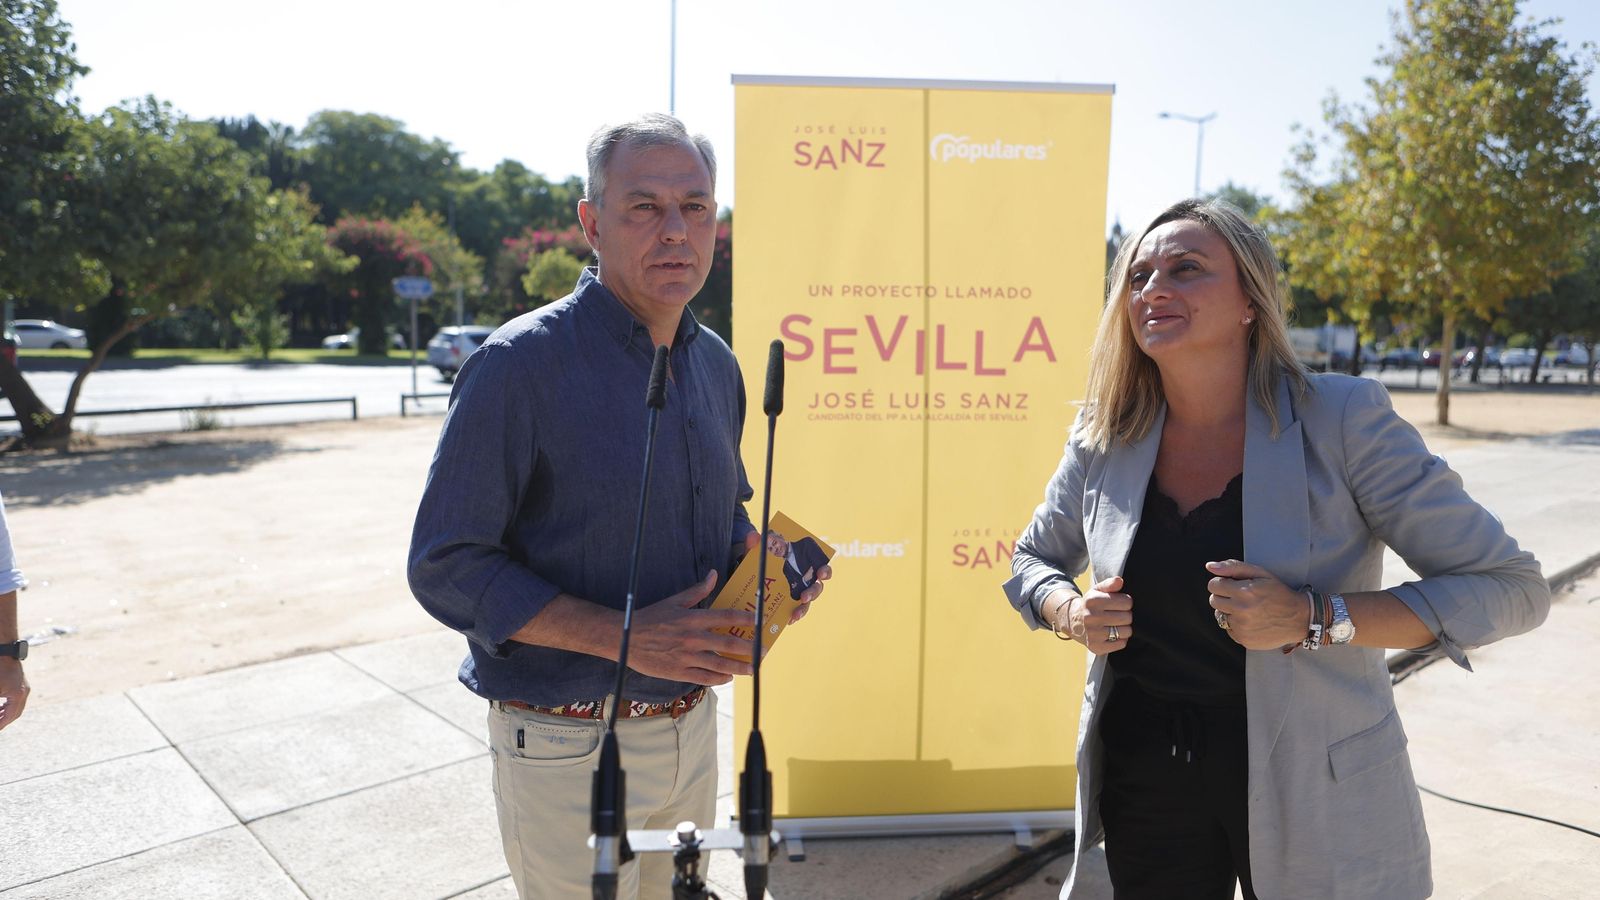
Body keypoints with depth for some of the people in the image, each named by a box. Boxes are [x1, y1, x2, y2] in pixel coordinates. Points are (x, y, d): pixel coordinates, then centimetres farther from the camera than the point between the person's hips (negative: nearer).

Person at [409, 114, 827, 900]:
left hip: (690, 725, 7)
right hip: (567, 741, -6)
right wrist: (624, 637, -26)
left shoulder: (716, 365, 4)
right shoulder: (520, 364, -17)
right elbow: (446, 568, -18)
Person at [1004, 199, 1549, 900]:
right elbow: (1033, 559, 12)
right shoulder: (1102, 441, -4)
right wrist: (1070, 613, -10)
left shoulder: (1341, 418, -13)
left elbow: (1510, 587, -11)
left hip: (1313, 793, -2)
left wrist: (1312, 619, -23)